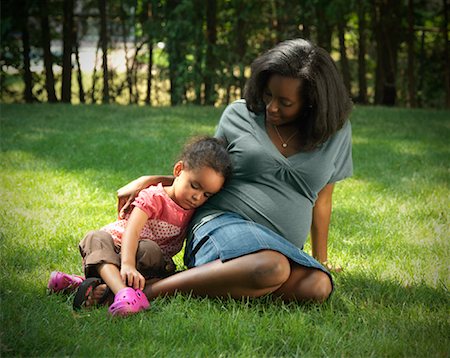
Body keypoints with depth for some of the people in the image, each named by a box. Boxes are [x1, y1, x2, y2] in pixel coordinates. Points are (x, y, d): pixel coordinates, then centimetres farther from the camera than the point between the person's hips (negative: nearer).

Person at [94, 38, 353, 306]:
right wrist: (149, 181, 4)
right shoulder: (239, 115, 5)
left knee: (318, 286, -35)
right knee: (270, 269, -41)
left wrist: (320, 261, 21)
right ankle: (143, 290, -38)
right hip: (222, 223, -3)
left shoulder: (336, 133, 7)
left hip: (282, 250, 3)